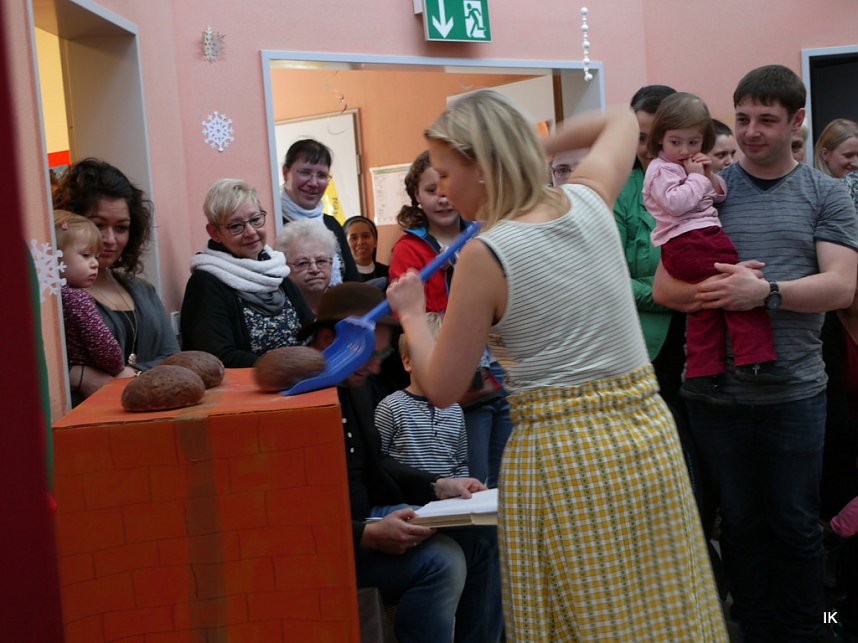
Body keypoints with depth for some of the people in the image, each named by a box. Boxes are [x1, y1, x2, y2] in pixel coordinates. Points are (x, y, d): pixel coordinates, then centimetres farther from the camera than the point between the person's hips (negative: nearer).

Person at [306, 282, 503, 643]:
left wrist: (438, 486, 3)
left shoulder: (352, 383, 6)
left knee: (484, 534, 4)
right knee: (439, 561, -26)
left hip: (365, 516, 9)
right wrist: (366, 536, -30)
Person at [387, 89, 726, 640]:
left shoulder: (484, 256, -13)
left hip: (564, 457, -6)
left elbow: (443, 389, -4)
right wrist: (541, 147, 28)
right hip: (650, 436, 6)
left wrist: (411, 313, 11)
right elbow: (621, 120, 26)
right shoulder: (590, 201, 2)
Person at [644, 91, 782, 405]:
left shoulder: (692, 167, 23)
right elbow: (676, 202, -21)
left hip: (705, 239, 10)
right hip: (688, 243, -10)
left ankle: (700, 378, 10)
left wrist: (712, 178, 7)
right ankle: (754, 361, -14)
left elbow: (719, 197, 27)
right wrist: (698, 178, -9)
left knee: (706, 310, 9)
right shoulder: (661, 170, -4)